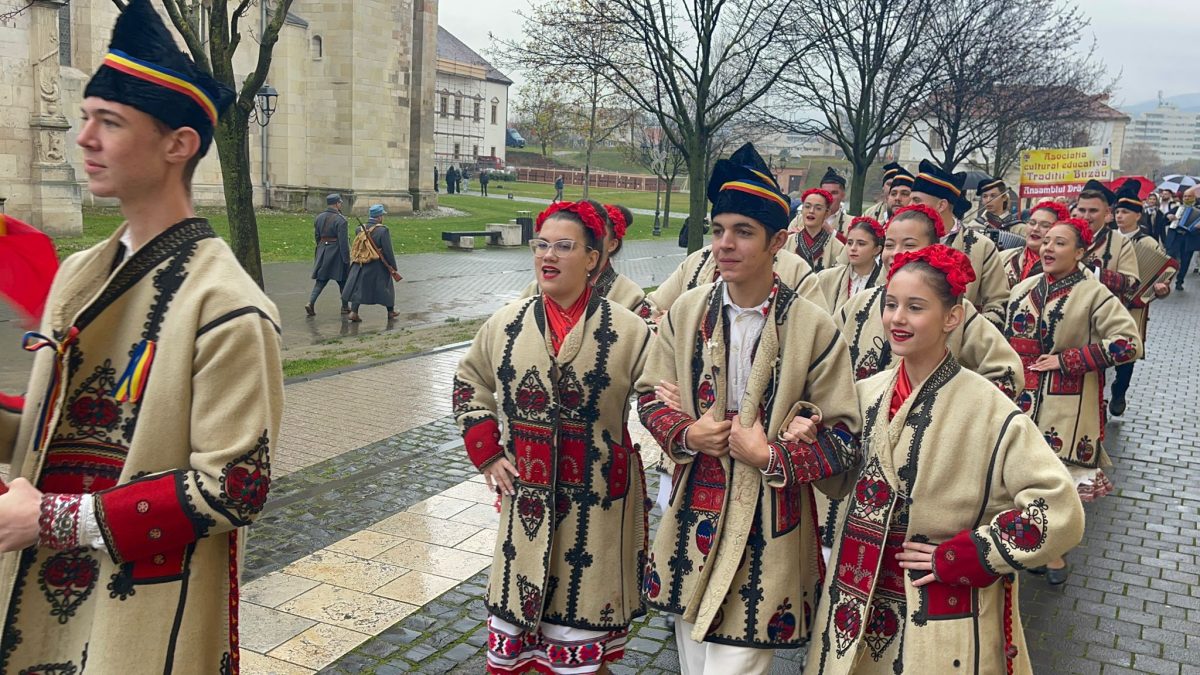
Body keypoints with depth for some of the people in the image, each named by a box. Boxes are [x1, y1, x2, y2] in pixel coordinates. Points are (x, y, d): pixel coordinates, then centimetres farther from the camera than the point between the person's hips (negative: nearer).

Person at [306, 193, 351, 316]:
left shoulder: (319, 217, 6)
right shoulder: (340, 219, -15)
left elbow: (316, 236, 13)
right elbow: (343, 241, -17)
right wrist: (346, 259, -14)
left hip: (322, 250, 6)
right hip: (337, 252, -6)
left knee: (321, 279, 9)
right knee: (343, 281, 9)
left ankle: (311, 302, -7)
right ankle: (345, 306, 19)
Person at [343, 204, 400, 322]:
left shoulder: (360, 229, 4)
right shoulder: (382, 230, -14)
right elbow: (388, 251, -14)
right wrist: (393, 266, -8)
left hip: (360, 265, 4)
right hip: (377, 266, -4)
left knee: (358, 287, 8)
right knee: (386, 287, 12)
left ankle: (353, 312, -2)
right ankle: (391, 312, 24)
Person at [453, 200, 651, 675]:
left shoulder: (629, 331, -7)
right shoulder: (505, 325, 3)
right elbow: (469, 385, 16)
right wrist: (486, 452, 8)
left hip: (596, 501, -2)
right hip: (526, 500, 3)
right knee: (520, 612, 14)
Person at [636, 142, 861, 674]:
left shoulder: (812, 328, -11)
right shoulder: (687, 311, 0)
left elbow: (841, 437, -6)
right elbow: (650, 392, 8)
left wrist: (771, 457, -19)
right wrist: (685, 433, -11)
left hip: (767, 529, -4)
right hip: (693, 519, 4)